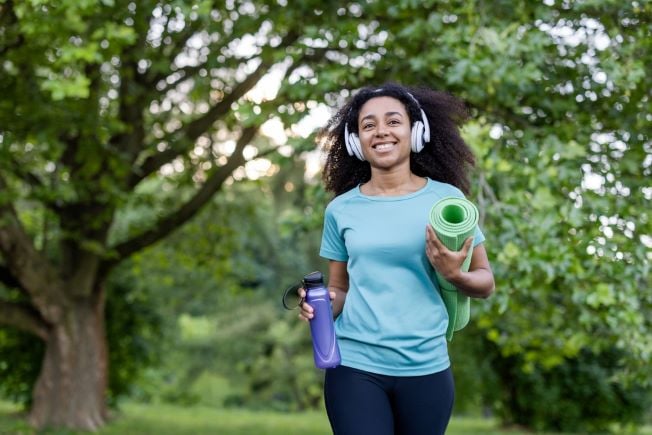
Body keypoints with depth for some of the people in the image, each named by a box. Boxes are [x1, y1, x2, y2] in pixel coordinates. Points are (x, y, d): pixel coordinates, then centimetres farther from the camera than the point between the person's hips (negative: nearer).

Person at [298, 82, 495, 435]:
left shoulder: (446, 198, 0)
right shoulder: (341, 209, 5)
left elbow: (484, 281, 5)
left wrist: (454, 274, -16)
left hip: (425, 368, 0)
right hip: (354, 366, 0)